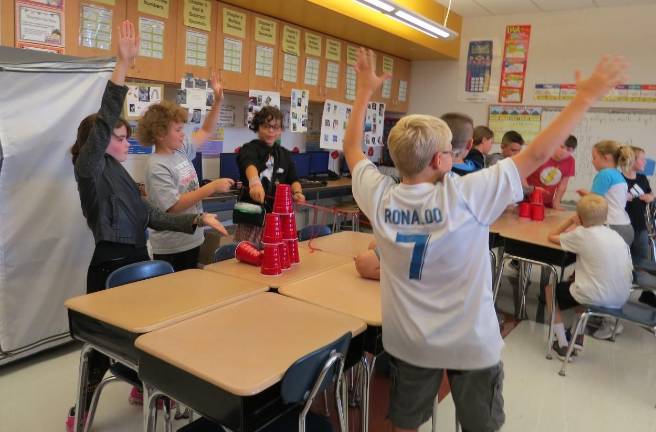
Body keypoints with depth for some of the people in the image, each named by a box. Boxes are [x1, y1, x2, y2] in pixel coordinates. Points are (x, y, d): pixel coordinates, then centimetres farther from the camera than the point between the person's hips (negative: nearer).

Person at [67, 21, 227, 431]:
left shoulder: (118, 172, 13)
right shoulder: (90, 168, -11)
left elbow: (151, 215, 9)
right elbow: (103, 121, -28)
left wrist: (199, 219, -1)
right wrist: (123, 65, -35)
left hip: (137, 258, 8)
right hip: (110, 264, -8)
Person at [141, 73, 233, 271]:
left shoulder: (182, 149, 4)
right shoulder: (157, 167, -19)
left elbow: (206, 131, 17)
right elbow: (174, 206, -25)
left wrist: (218, 100, 5)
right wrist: (212, 188, -24)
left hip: (192, 240, 8)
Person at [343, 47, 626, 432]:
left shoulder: (380, 199, -15)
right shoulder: (464, 196, -25)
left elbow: (352, 148, 3)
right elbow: (537, 155, -18)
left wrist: (365, 91, 12)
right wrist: (587, 97, -7)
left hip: (407, 341, 3)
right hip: (470, 342, -2)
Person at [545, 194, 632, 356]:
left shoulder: (581, 234, -8)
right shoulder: (616, 235, 9)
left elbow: (552, 237, 3)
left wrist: (571, 221, 15)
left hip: (596, 298, -6)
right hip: (621, 298, 6)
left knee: (550, 288, 19)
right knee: (575, 279, 33)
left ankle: (562, 345, 17)